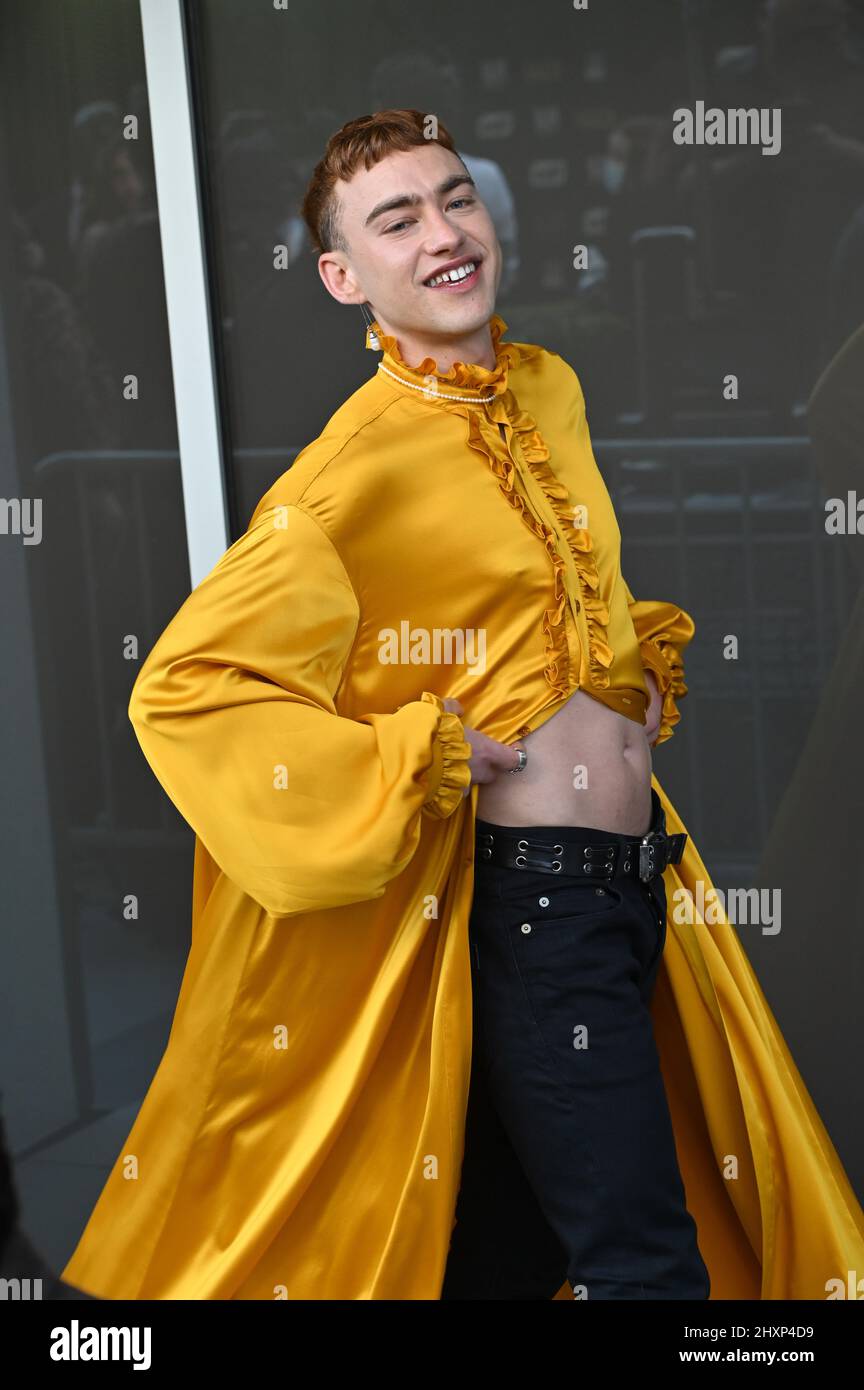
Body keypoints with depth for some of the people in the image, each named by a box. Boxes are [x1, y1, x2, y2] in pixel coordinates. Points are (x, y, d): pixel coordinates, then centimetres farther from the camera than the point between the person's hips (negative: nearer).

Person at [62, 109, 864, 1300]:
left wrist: (649, 661, 10)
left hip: (638, 877, 7)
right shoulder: (360, 463, -14)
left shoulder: (551, 389, 9)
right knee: (647, 1265, -8)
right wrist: (421, 766, -15)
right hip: (530, 899, -7)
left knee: (509, 1248, 17)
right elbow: (181, 688, -17)